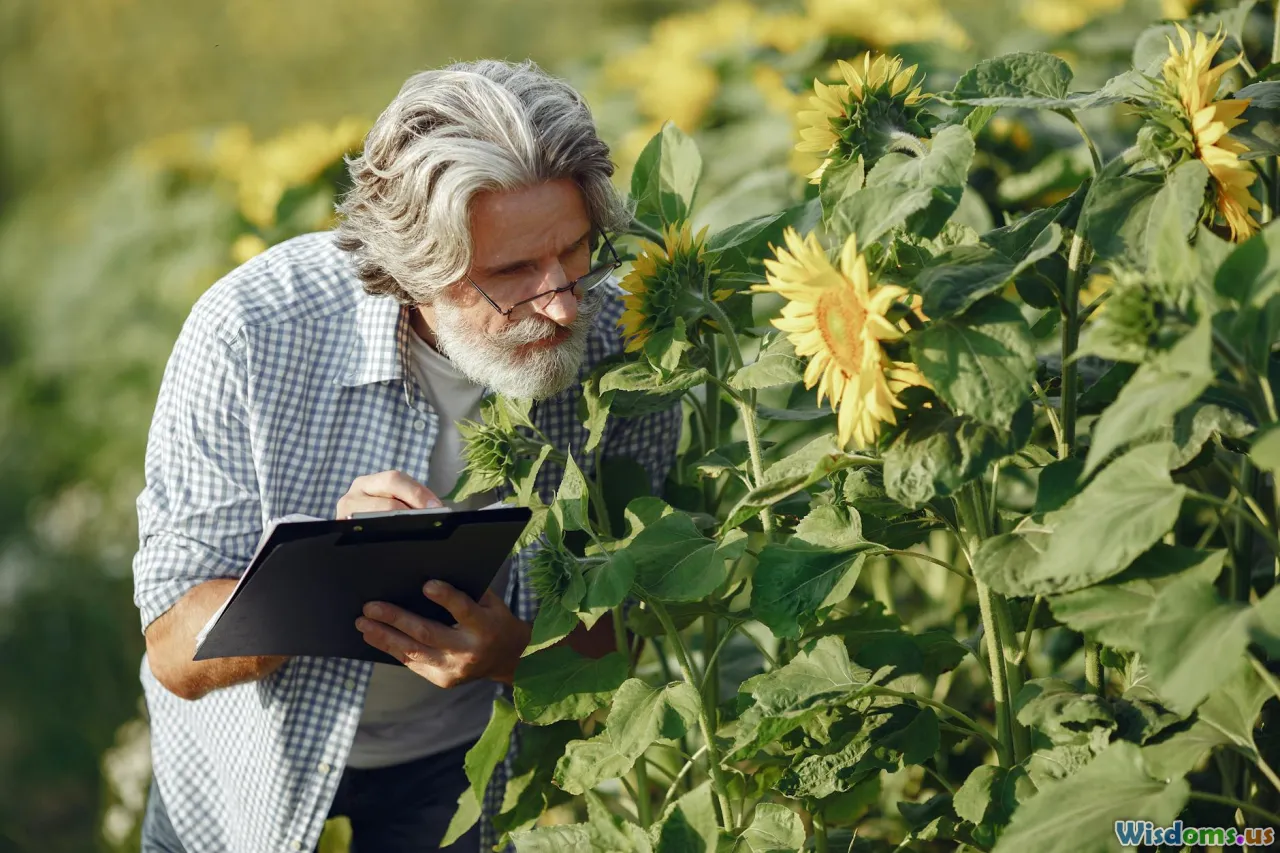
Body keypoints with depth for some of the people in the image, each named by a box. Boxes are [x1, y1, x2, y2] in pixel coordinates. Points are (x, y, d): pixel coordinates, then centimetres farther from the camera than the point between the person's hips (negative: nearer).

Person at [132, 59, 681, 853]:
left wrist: (514, 653, -35)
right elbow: (178, 653, -27)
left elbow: (618, 622, -14)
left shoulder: (622, 348, -24)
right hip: (252, 752, 0)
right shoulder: (252, 332, -30)